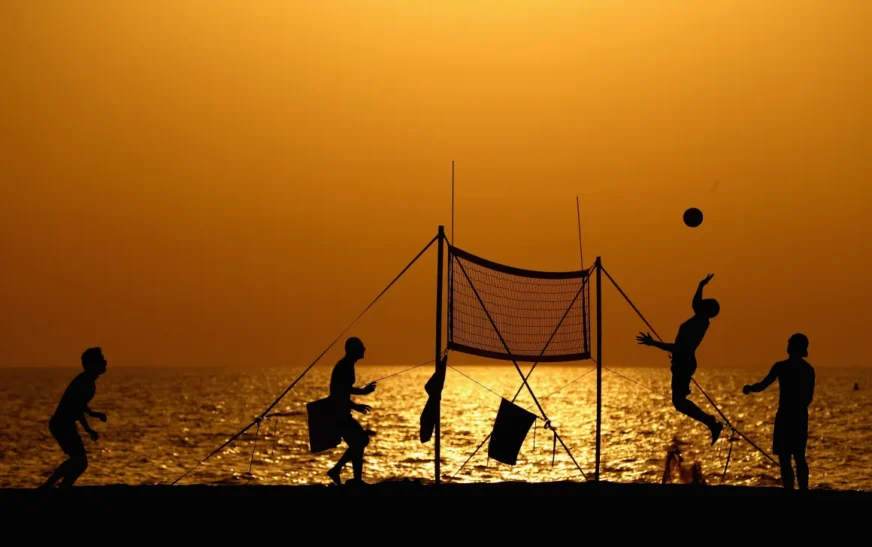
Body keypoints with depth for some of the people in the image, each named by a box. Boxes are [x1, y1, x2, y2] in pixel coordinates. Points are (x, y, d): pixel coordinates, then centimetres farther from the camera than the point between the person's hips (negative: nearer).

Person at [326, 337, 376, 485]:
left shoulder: (346, 366, 15)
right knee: (358, 444, -6)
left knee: (361, 440, 16)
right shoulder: (344, 367, -16)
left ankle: (335, 470, 17)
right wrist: (355, 406, -23)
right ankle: (357, 481, -1)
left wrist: (363, 391, 29)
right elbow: (338, 393, -26)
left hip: (340, 413, 10)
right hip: (339, 414, -10)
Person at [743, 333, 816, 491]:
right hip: (801, 417, 6)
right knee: (799, 458, 14)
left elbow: (761, 386, -10)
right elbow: (809, 398, 9)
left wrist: (749, 388, 9)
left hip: (785, 417, -6)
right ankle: (803, 489, 15)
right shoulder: (809, 369, 6)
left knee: (785, 459, -2)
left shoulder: (781, 366, -9)